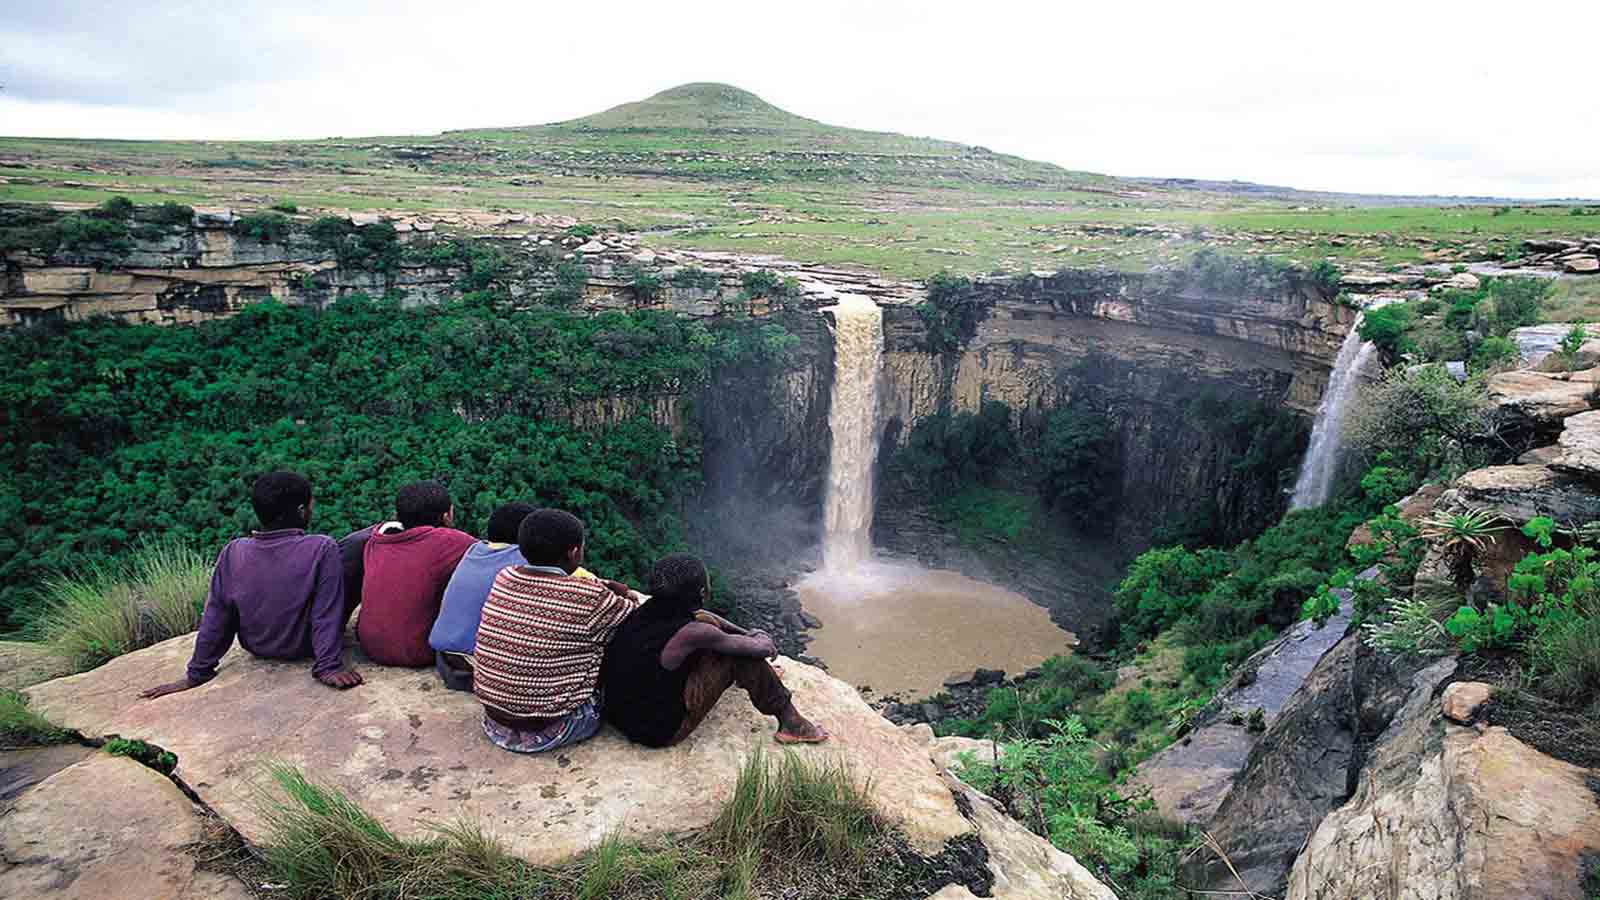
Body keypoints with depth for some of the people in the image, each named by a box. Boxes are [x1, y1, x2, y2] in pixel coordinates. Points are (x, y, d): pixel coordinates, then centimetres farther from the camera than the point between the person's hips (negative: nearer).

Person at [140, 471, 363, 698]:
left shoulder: (233, 552, -15)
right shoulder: (322, 549, -27)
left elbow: (215, 620, -7)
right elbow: (327, 616, -25)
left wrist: (197, 674, 2)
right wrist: (329, 667, -18)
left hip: (257, 648, 4)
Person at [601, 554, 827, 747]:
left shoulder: (646, 612, -3)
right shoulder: (690, 633, -24)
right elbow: (763, 649, -12)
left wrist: (747, 633, 16)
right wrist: (762, 640, 11)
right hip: (663, 732, -8)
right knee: (742, 654, -10)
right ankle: (789, 721, 7)